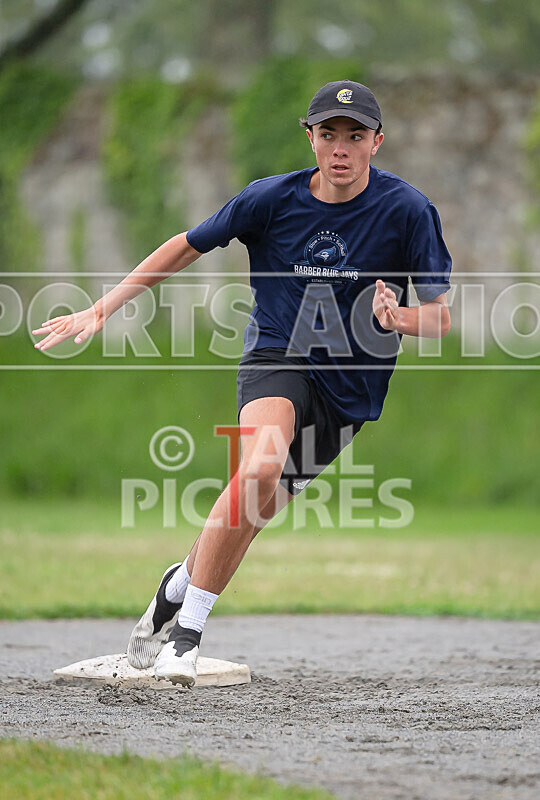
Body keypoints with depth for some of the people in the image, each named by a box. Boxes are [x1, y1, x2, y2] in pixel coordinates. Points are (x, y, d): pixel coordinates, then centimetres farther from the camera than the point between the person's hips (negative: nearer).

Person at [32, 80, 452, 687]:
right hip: (276, 356, -1)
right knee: (260, 468, -31)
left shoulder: (408, 210, -10)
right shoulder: (272, 199, -7)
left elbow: (440, 317, -5)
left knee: (251, 512, -1)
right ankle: (187, 628, -21)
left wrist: (399, 320, -29)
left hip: (349, 387, 1)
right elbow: (186, 247, 6)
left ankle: (180, 584, 32)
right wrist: (100, 312, 2)